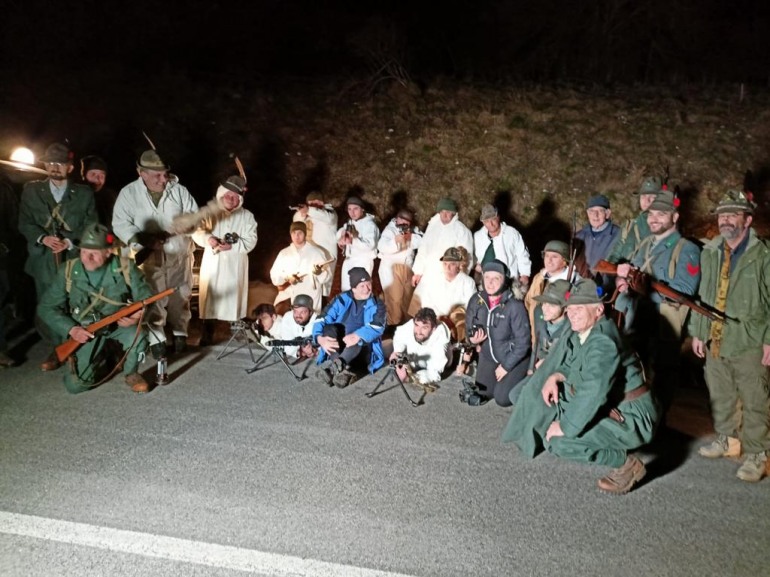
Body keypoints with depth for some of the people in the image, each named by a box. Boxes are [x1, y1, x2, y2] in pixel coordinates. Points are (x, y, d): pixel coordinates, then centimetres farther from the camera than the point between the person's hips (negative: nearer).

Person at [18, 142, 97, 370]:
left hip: (74, 258, -2)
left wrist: (70, 241, -14)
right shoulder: (31, 190, 8)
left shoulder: (84, 193, 5)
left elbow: (90, 227, 2)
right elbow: (24, 223, 5)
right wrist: (43, 238, -14)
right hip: (44, 260, 2)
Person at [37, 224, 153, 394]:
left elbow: (146, 299, -8)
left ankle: (131, 373, -2)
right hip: (84, 329, 1)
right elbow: (46, 308, -5)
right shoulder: (68, 271, -12)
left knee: (138, 336, -35)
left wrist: (138, 315, -30)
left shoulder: (125, 268, -15)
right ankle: (100, 362, 24)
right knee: (76, 385, -12)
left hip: (118, 324, -1)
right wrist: (71, 329, -19)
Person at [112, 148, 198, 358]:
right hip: (149, 257, -1)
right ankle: (156, 339, 15)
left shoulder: (179, 190, 0)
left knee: (180, 296, 10)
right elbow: (120, 225, -11)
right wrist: (144, 239, -27)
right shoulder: (128, 193, -4)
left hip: (179, 255, 2)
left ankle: (180, 333, 28)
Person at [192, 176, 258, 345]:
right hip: (213, 263, 1)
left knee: (234, 297, 3)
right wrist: (208, 238, -22)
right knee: (210, 297, 2)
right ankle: (207, 334, 12)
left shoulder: (247, 216, 3)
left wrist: (232, 246, -21)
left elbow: (250, 241, -5)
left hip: (235, 265, -1)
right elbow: (197, 231, 0)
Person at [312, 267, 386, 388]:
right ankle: (342, 369, -41)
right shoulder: (341, 299, 3)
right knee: (330, 328, -25)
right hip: (337, 349, 2)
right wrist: (320, 338, -29)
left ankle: (332, 366, -47)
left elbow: (377, 328, -19)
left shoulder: (377, 305, 0)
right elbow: (321, 320, -8)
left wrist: (358, 336, -38)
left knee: (360, 338, -32)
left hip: (361, 353, -2)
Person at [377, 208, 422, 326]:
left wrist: (411, 237, -21)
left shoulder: (413, 229, 5)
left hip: (407, 267, 6)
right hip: (391, 267, -6)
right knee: (394, 297, -6)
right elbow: (382, 247, -28)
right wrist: (395, 241, -42)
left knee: (407, 295, 15)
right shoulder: (389, 230, -13)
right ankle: (394, 323, 6)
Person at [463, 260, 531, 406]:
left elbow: (523, 342, -20)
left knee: (502, 398, -10)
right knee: (483, 394, 6)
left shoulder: (515, 306, -26)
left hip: (514, 358, -5)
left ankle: (521, 381, 19)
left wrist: (506, 366, -15)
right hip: (488, 356, 5)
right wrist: (473, 339, -17)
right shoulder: (476, 300, -11)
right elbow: (469, 327, 6)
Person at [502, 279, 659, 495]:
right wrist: (554, 377, -5)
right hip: (607, 408, 9)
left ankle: (627, 464, -7)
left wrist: (565, 426, -24)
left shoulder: (603, 342, -26)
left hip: (631, 417, -9)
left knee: (559, 442, -23)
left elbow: (592, 393, -33)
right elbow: (571, 364, 17)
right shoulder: (577, 333, 1)